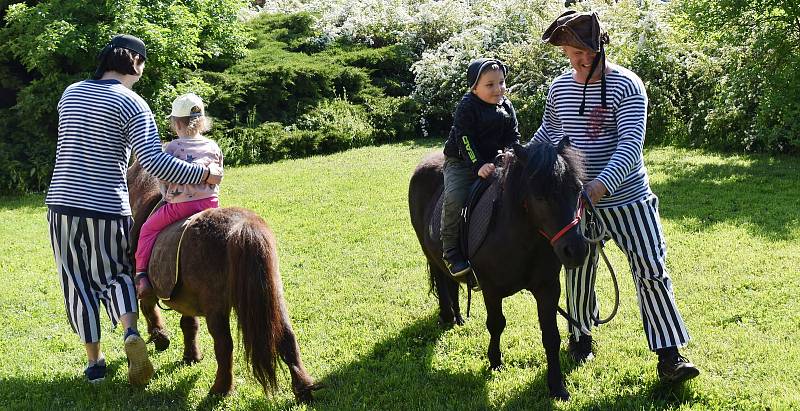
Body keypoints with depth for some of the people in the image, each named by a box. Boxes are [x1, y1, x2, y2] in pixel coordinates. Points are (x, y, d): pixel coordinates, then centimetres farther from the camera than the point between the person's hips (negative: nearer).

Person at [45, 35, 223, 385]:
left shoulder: (70, 93, 9)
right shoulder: (132, 105, -9)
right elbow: (155, 162, -20)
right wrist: (204, 175, -13)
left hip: (62, 204, 4)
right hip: (108, 208, -4)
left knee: (79, 284, 13)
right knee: (117, 274, 17)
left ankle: (94, 362, 19)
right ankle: (130, 333, -8)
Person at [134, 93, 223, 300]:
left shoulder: (172, 147, -7)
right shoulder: (214, 147, 5)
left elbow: (164, 180, -2)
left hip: (180, 206, -4)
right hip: (211, 203, 4)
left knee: (147, 229, 13)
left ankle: (141, 276, 5)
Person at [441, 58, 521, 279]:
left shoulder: (506, 107, 6)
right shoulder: (467, 107, -11)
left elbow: (513, 136, 9)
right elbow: (464, 140, -17)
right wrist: (478, 166, -27)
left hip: (493, 161, 5)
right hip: (461, 163, -5)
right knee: (455, 198, -27)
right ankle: (451, 252, -16)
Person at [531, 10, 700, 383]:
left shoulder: (626, 85, -13)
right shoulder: (559, 88, 2)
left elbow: (630, 144, -24)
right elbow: (549, 131, 21)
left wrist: (601, 184, -37)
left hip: (629, 197, -3)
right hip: (578, 202, 3)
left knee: (652, 273, -4)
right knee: (579, 274, 12)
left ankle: (669, 358, 3)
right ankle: (580, 336, 37)